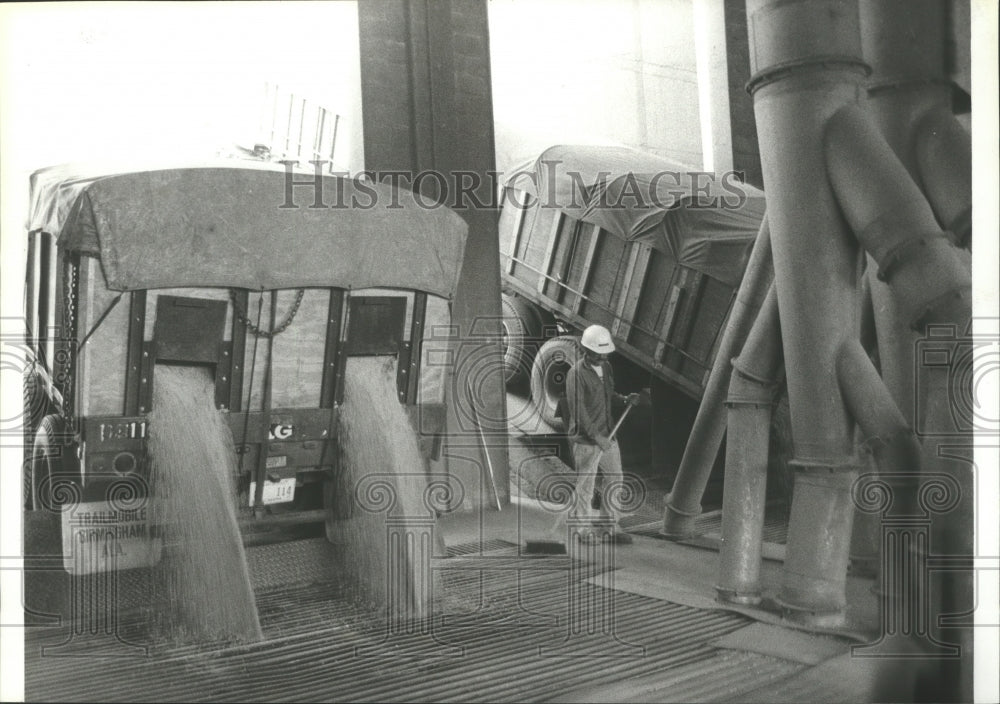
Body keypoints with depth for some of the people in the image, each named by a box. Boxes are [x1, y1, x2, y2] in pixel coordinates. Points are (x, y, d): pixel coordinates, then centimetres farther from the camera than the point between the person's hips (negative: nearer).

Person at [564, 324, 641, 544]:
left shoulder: (606, 367, 9)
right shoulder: (577, 373, -16)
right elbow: (578, 410, -19)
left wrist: (625, 399, 0)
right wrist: (596, 437, -20)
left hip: (608, 435, 8)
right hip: (586, 439, -8)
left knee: (614, 481, 12)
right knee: (585, 485, 1)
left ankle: (612, 527, 24)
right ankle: (583, 530, 15)